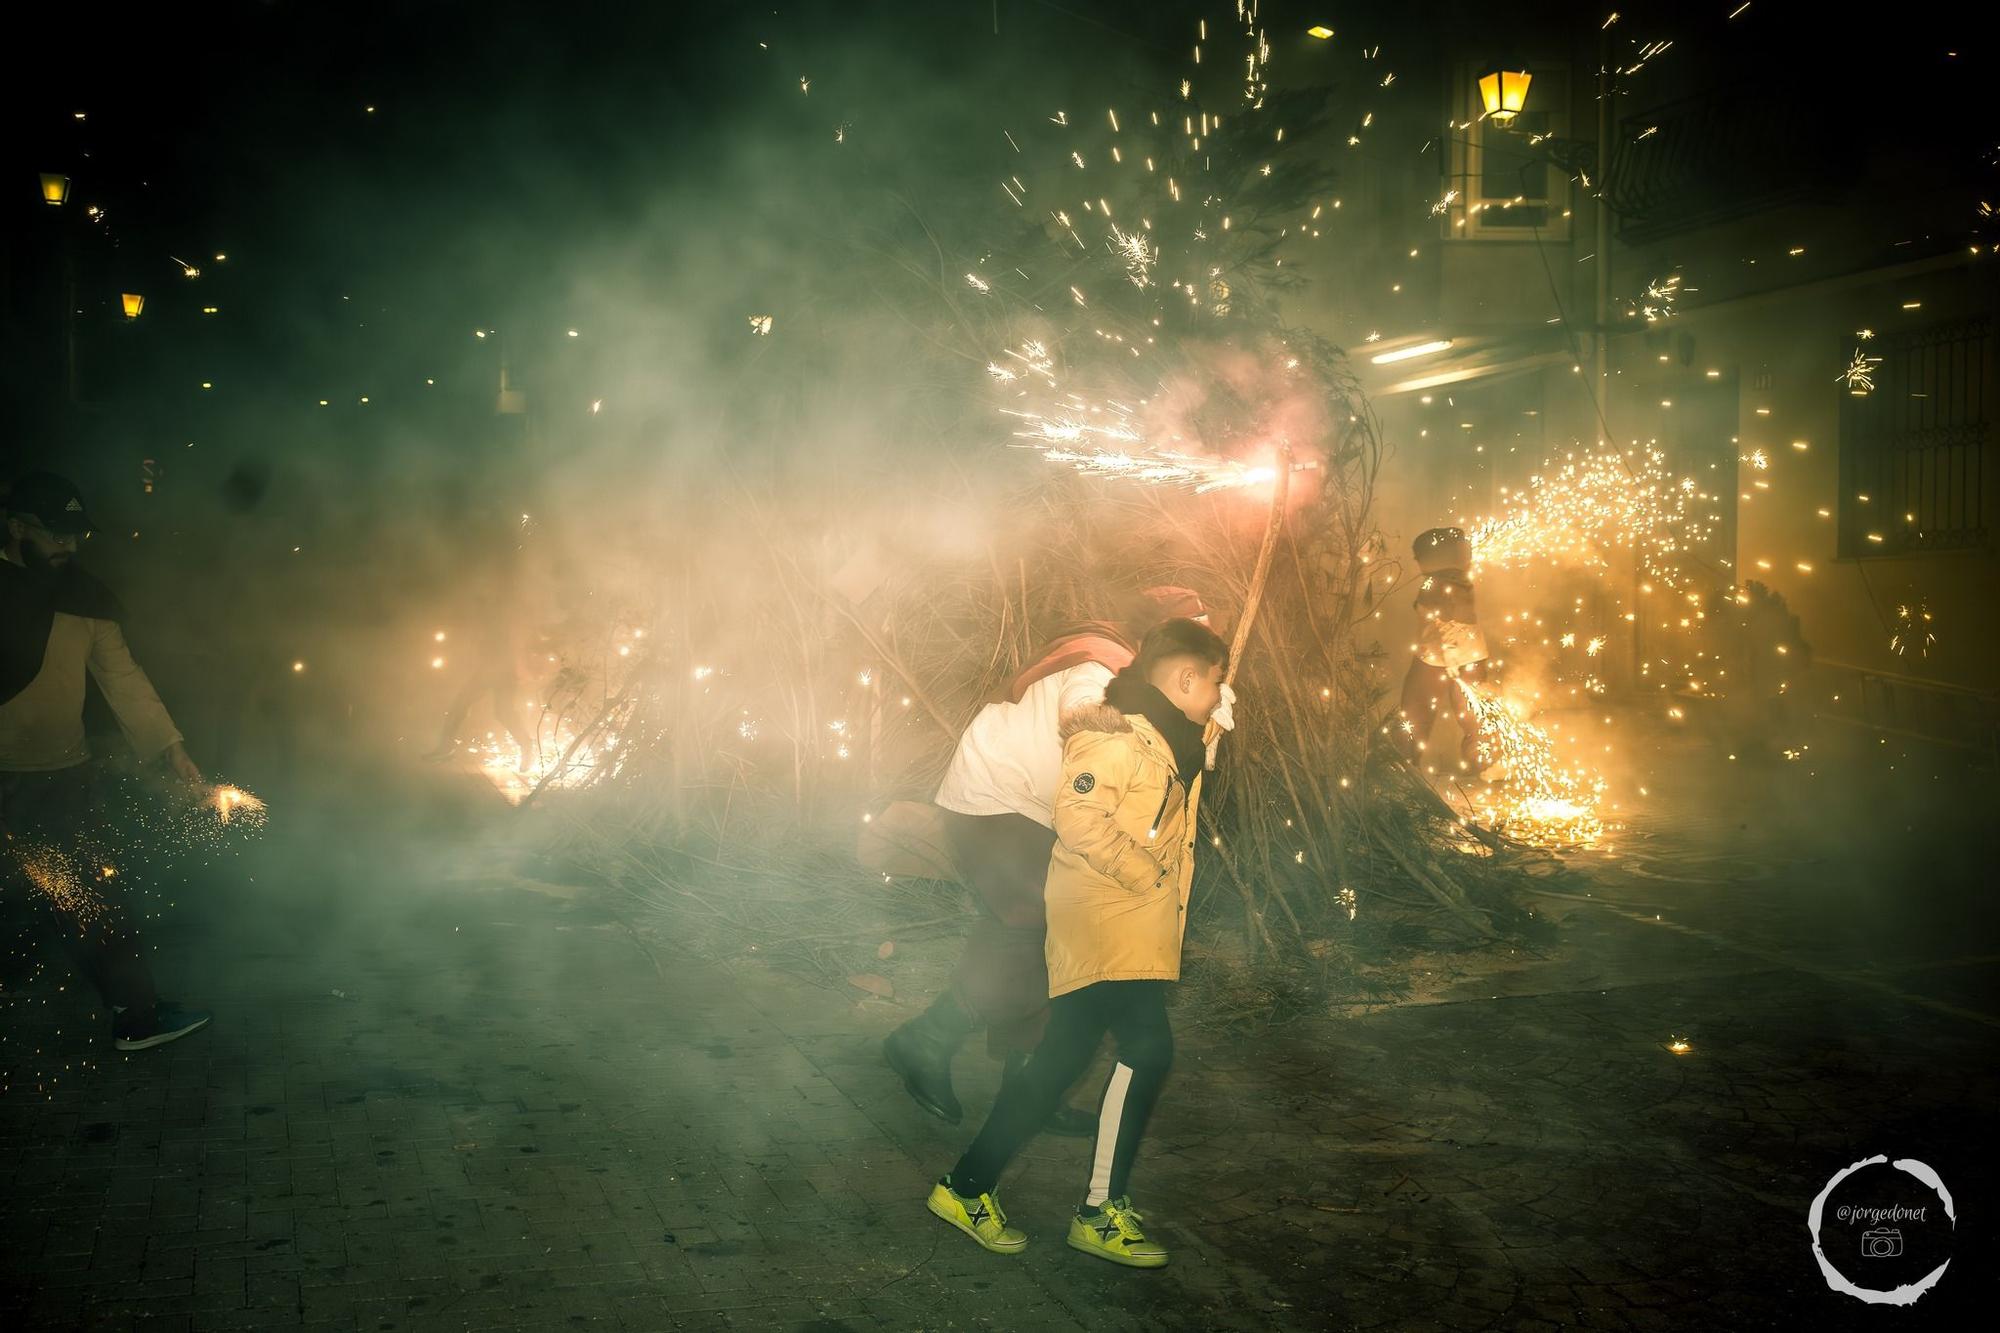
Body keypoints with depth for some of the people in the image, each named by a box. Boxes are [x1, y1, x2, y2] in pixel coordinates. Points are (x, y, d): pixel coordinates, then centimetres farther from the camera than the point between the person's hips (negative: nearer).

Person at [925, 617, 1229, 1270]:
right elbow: (1079, 815, -23)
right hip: (1103, 916, -10)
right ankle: (1099, 1212, -8)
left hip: (1132, 930, 10)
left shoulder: (1175, 741, 18)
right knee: (1147, 1047, -18)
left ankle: (966, 1187, 19)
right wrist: (1148, 875, -18)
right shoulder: (1115, 734, -12)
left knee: (1059, 1060, 10)